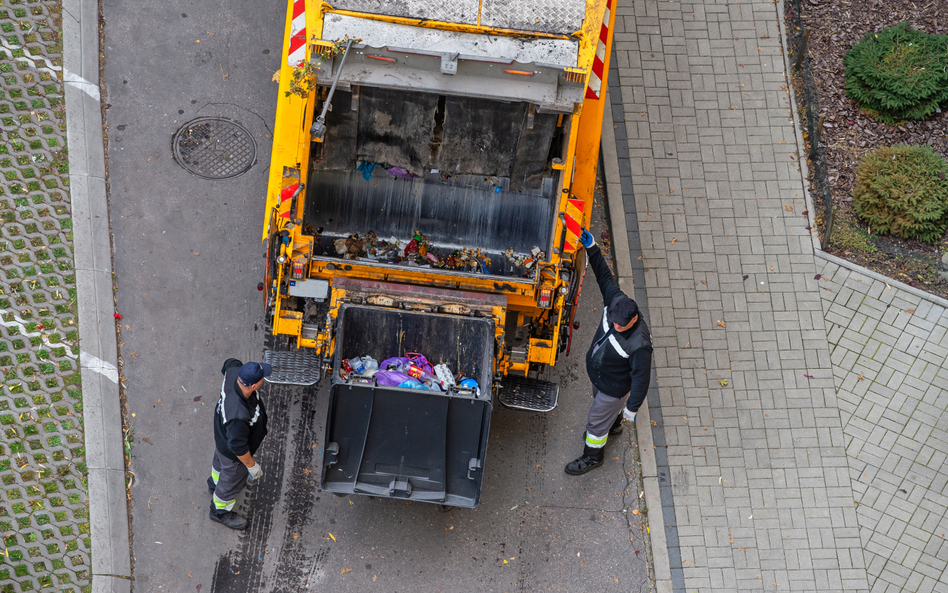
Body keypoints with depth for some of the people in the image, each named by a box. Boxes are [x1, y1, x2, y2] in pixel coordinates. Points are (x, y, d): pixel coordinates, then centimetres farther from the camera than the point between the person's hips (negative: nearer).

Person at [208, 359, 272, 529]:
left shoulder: (233, 372, -32)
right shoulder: (239, 416, -51)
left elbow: (230, 363, -4)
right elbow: (238, 447, -34)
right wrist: (252, 465, -17)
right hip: (232, 454, -7)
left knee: (220, 461, 39)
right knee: (232, 481, 25)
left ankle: (215, 483, 73)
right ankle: (220, 511, 55)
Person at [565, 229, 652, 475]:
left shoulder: (640, 344, -43)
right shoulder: (615, 301, -28)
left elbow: (641, 378, -29)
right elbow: (604, 275, -11)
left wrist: (632, 408, -19)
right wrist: (592, 248, -17)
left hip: (613, 385, -7)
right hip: (596, 372, 7)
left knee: (596, 420, 15)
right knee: (601, 400, 35)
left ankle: (593, 456, 42)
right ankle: (612, 425, 67)